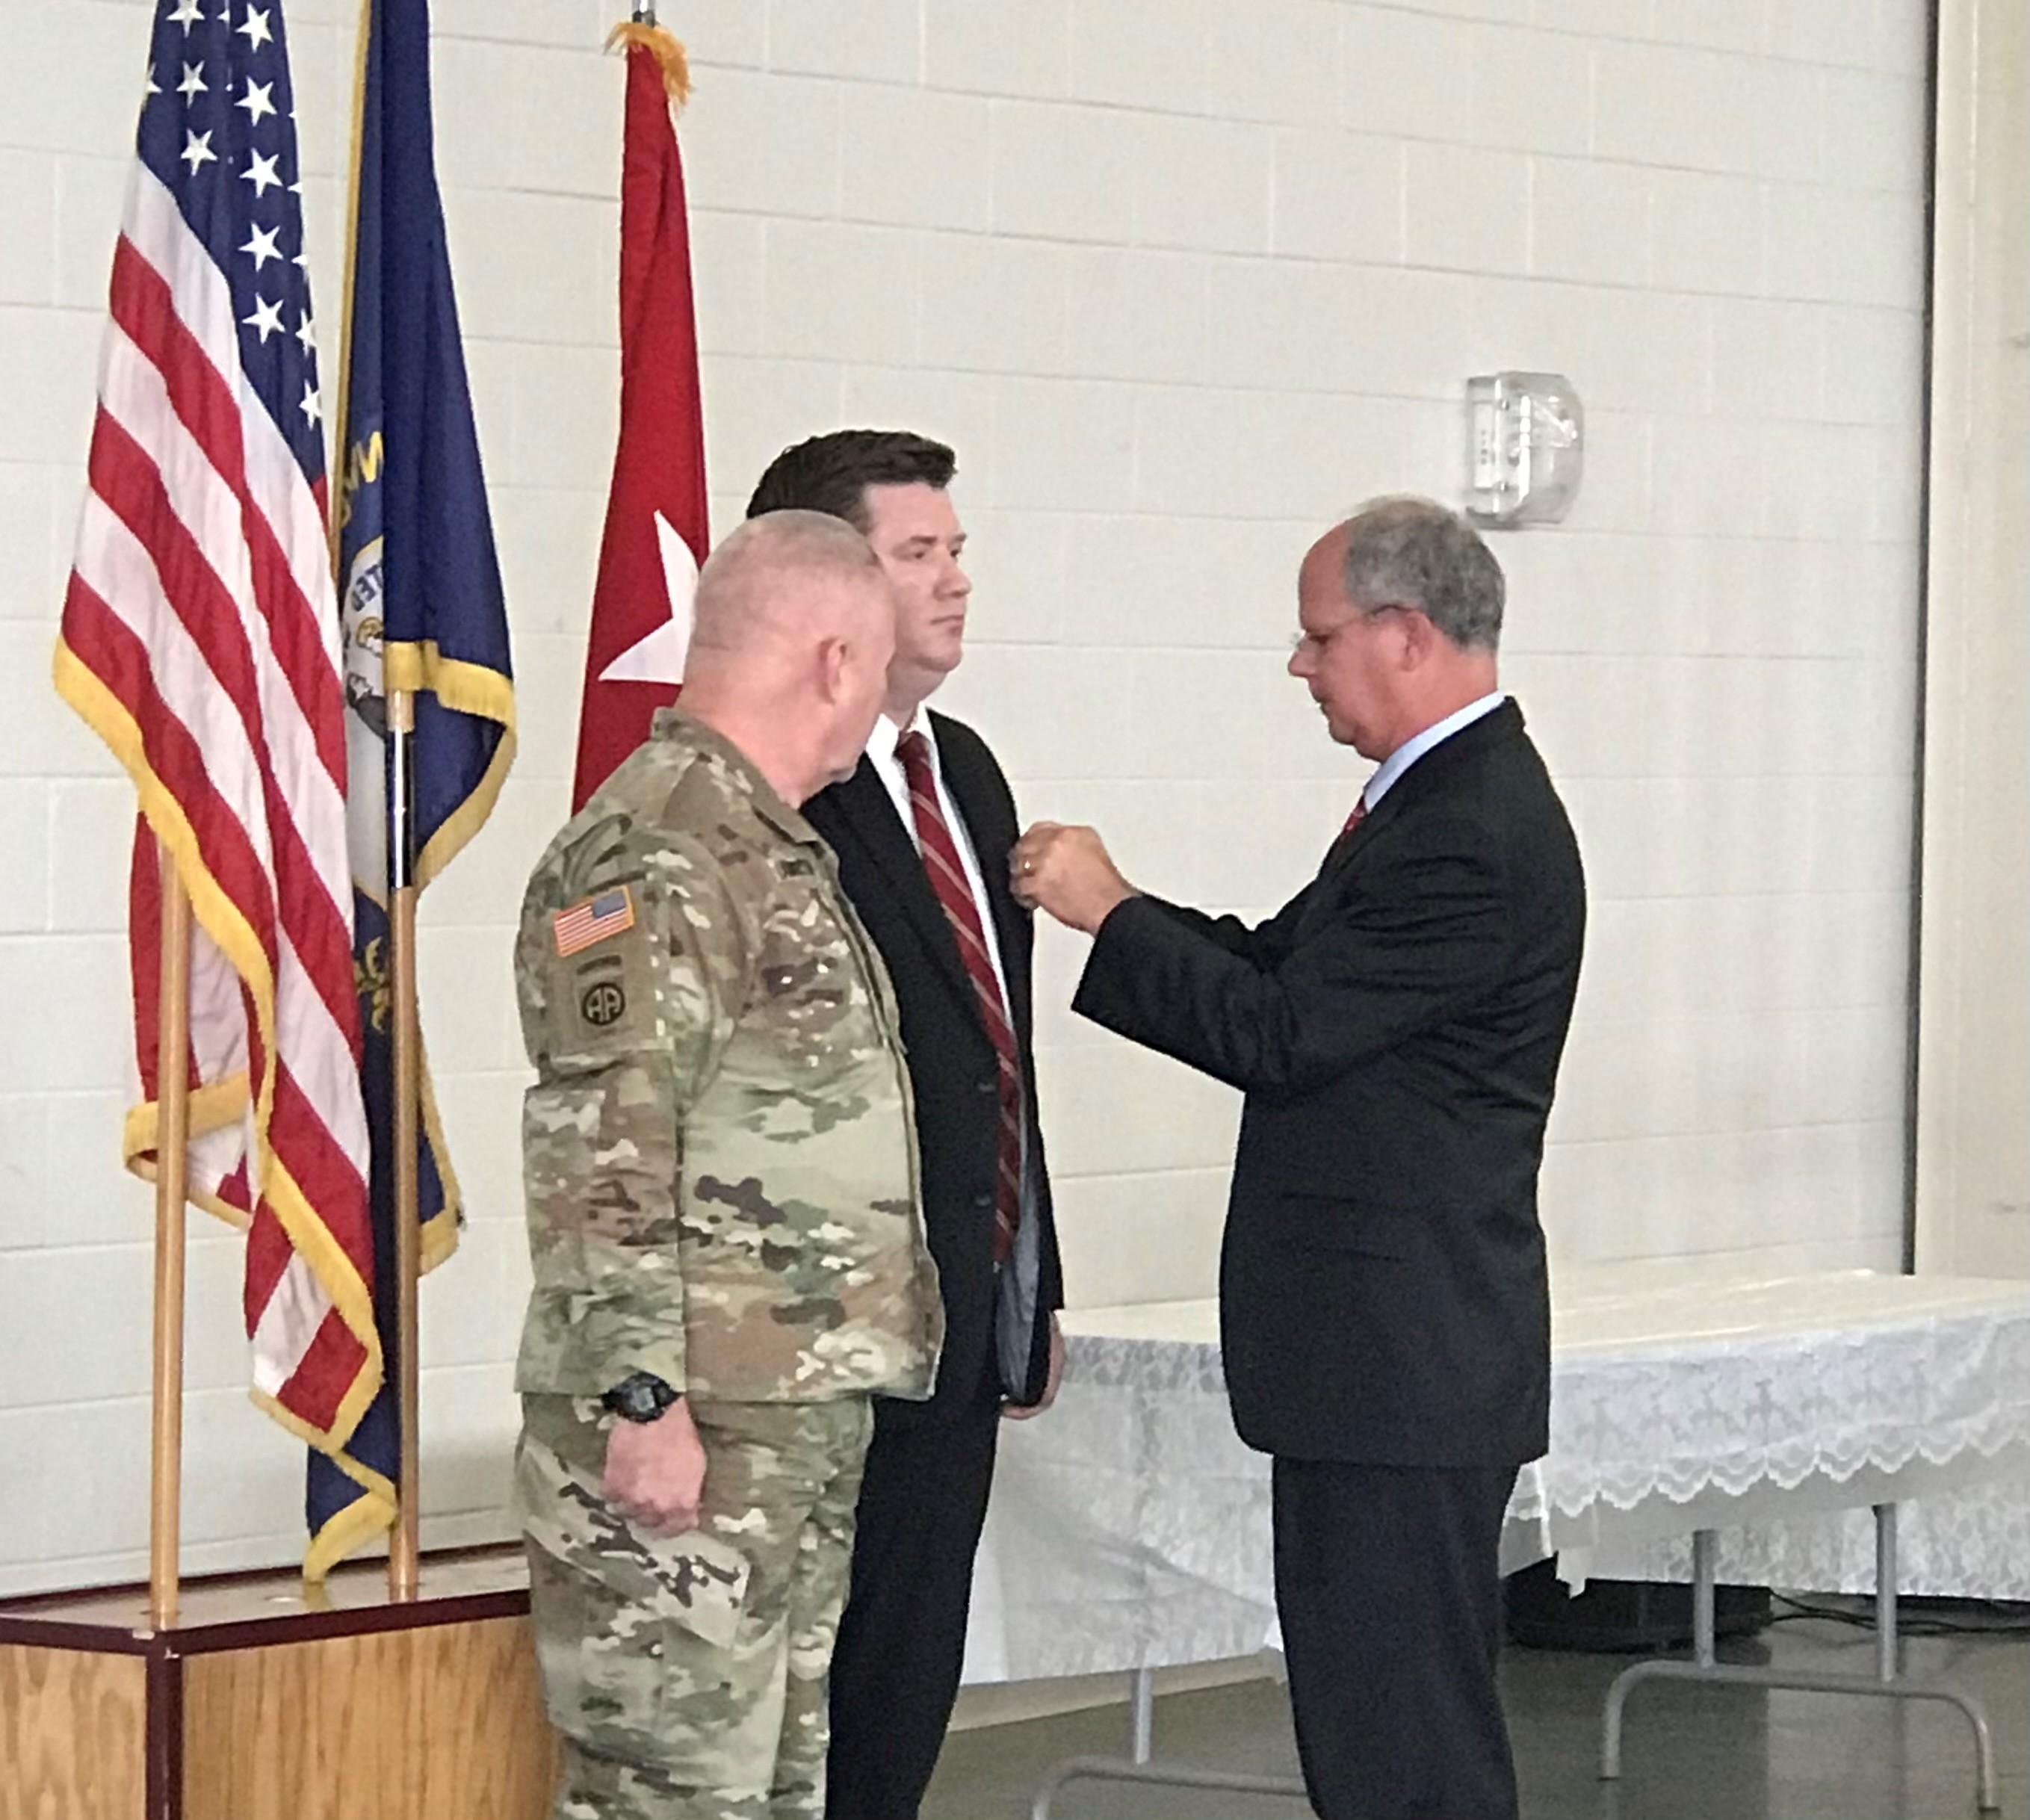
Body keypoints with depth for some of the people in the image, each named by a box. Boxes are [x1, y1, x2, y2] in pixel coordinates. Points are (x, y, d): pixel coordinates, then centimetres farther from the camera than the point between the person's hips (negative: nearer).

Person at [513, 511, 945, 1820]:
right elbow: (601, 1153, -21)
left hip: (806, 1418, 10)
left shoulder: (773, 848, 18)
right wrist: (641, 1398, -24)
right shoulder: (652, 852, -14)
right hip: (687, 1426, -10)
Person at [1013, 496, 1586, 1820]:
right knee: (1367, 1704, 16)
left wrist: (1110, 913, -10)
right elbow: (1281, 963, 16)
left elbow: (1278, 1035, -19)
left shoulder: (1475, 833, -20)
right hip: (1384, 1348, 11)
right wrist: (1110, 905, 5)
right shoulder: (1449, 795, 14)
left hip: (1407, 1357, -11)